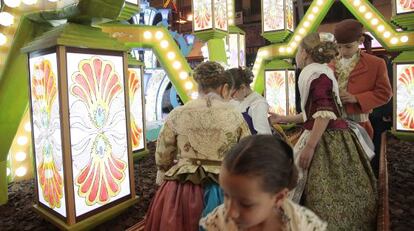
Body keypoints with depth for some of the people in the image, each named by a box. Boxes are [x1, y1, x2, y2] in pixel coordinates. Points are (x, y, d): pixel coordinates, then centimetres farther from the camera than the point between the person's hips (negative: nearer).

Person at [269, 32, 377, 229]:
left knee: (327, 199, -2)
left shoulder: (316, 72, -12)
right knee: (331, 196, 14)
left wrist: (310, 146, -24)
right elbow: (311, 114, 20)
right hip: (327, 140, 10)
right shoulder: (317, 72, 18)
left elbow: (325, 112, -22)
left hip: (327, 143, -10)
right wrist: (281, 119, 25)